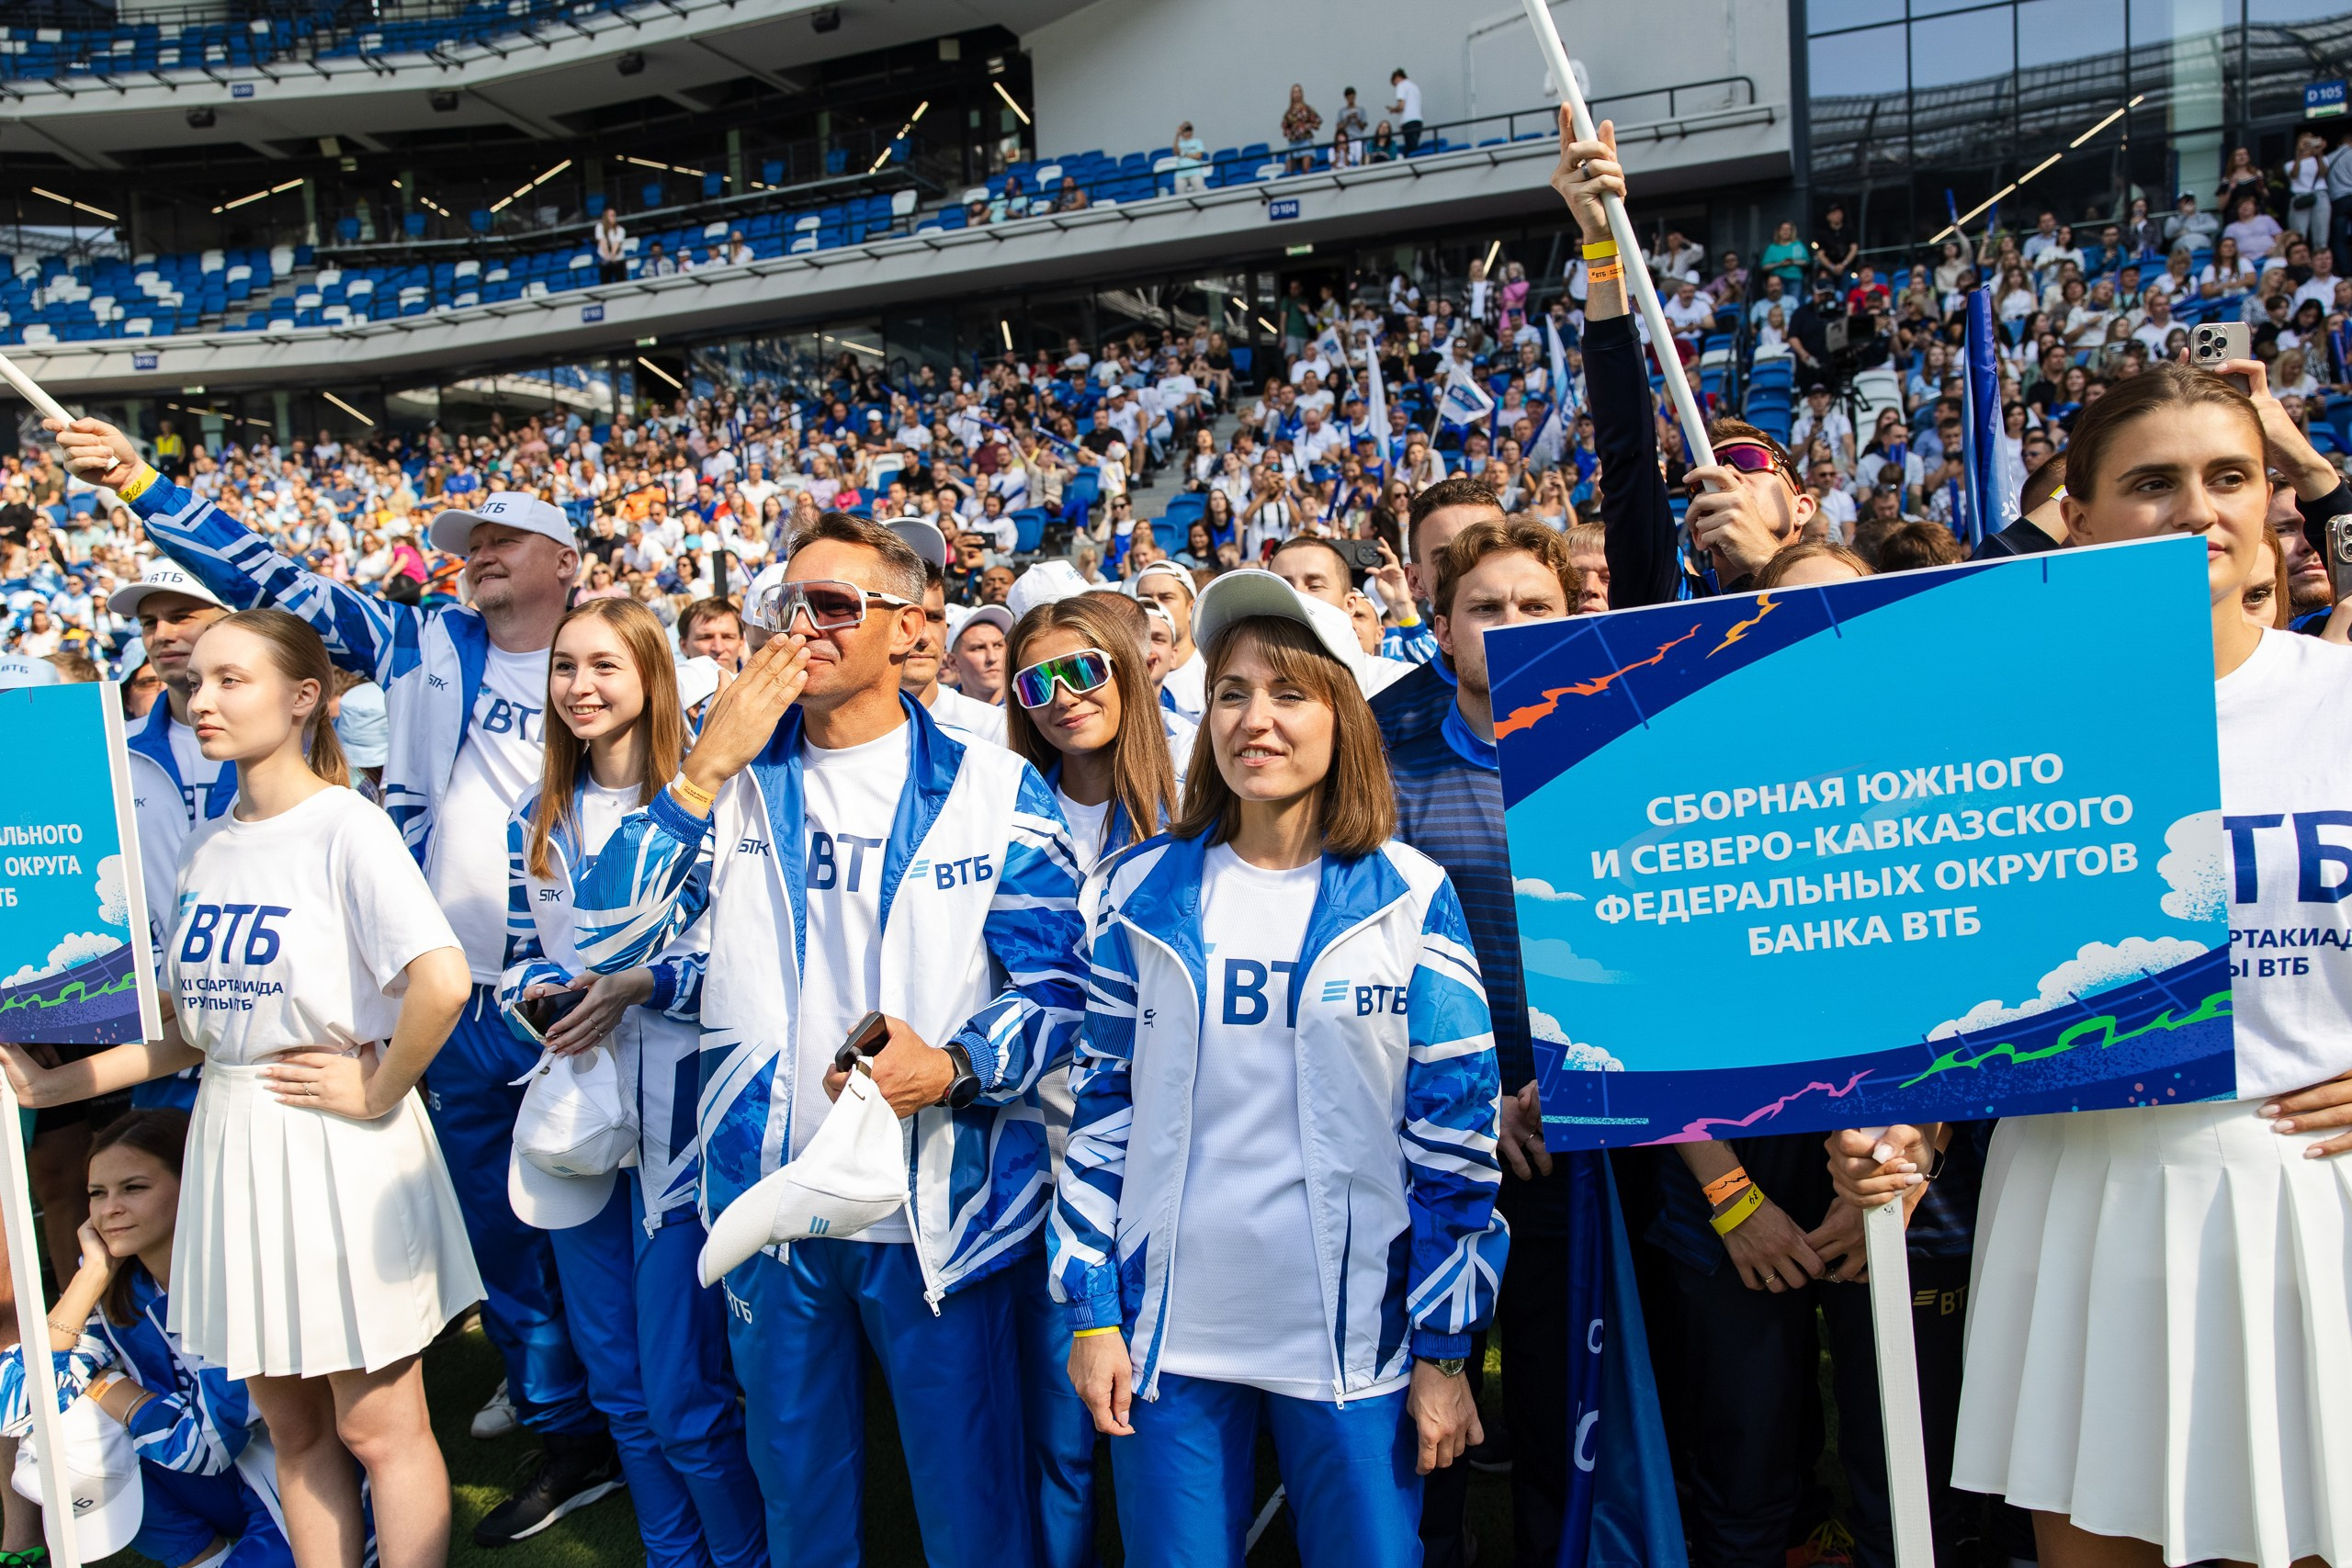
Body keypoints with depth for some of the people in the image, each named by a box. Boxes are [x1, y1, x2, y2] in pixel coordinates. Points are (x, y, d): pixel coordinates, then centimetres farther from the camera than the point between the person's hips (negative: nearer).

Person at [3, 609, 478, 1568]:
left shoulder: (344, 826, -13)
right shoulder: (204, 850, 9)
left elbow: (442, 981, -27)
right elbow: (194, 1029, 14)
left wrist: (375, 1091, -17)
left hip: (335, 1144, -7)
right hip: (233, 1138, 7)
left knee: (378, 1429, 4)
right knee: (290, 1427, 17)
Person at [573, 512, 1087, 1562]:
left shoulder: (993, 789, -5)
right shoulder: (738, 779, 5)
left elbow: (1057, 983, -5)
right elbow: (607, 940, -5)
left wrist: (952, 1066, -23)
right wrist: (706, 768, -13)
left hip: (942, 1214, -3)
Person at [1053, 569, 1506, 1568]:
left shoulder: (1411, 897, -4)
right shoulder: (1144, 891, 0)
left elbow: (1454, 1127, -3)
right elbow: (1102, 1100, 4)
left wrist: (1445, 1349, -3)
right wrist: (1091, 1311, 2)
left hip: (1353, 1336, -1)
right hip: (1167, 1332, 2)